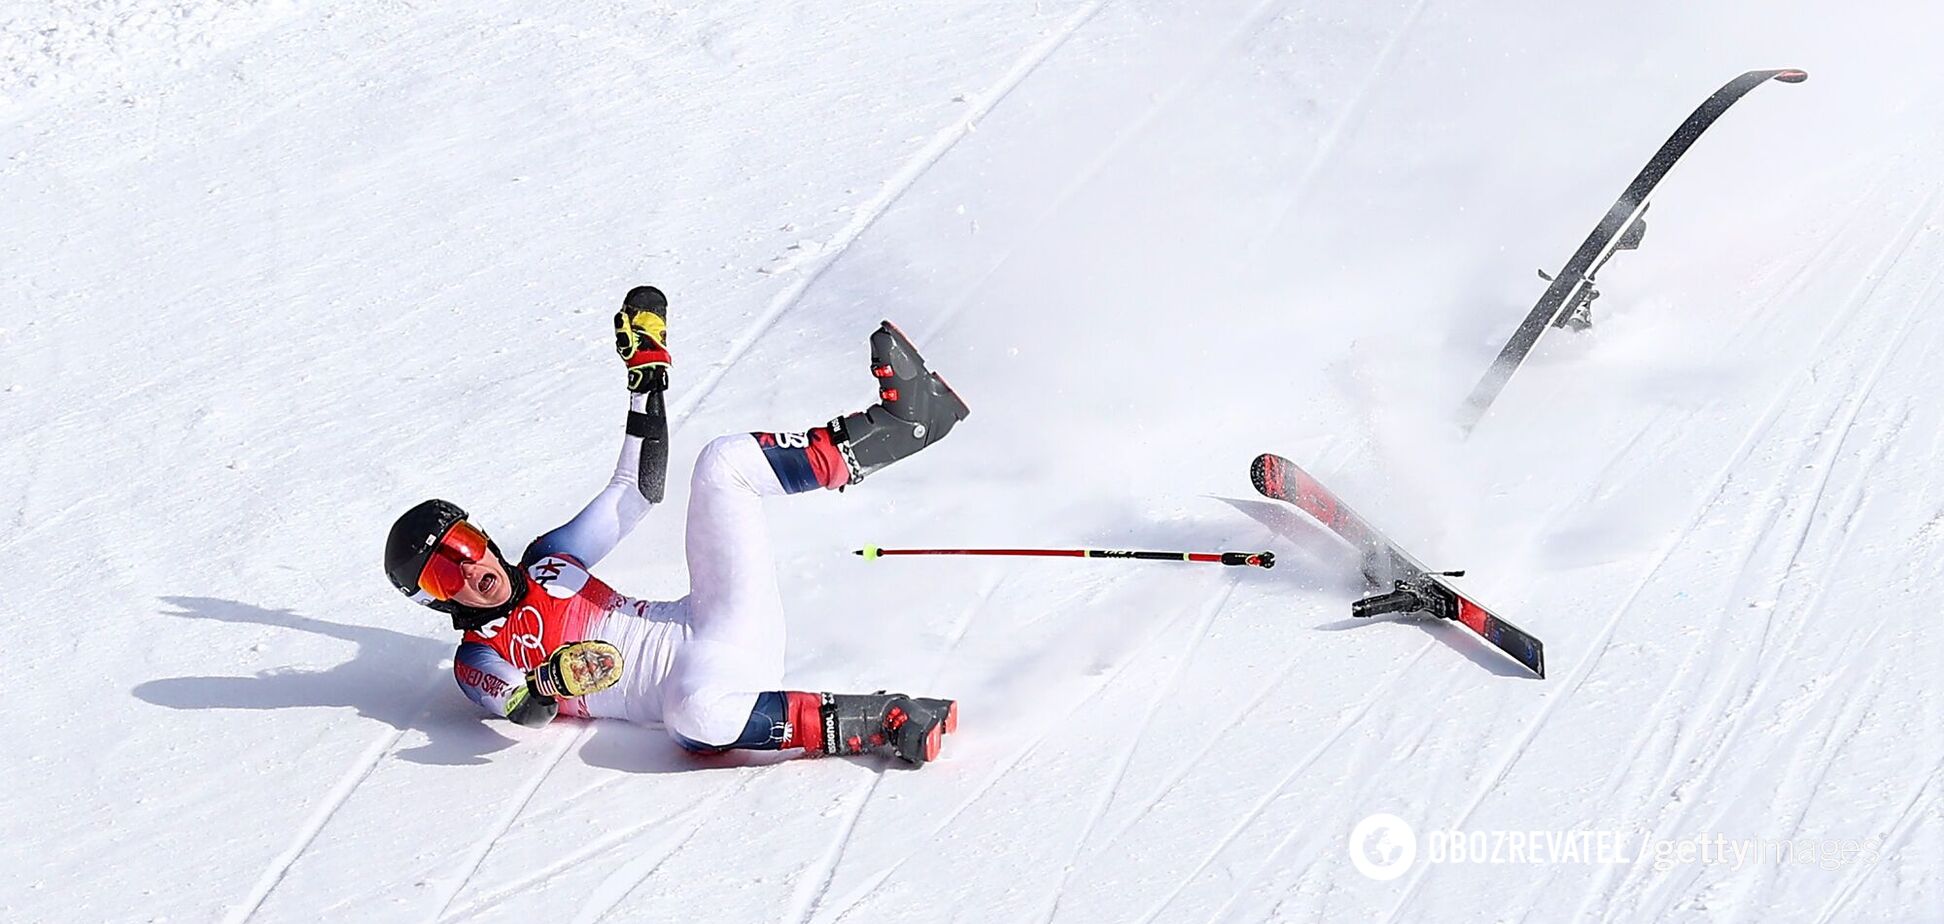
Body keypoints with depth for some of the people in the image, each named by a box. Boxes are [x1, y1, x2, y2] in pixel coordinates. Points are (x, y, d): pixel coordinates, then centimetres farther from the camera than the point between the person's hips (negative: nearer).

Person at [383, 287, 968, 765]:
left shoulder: (547, 561, 20)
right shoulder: (478, 665, 5)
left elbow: (638, 491, 20)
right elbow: (525, 714, -12)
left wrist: (646, 372, 17)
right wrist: (552, 683, -35)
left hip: (722, 629, 6)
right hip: (696, 682, -6)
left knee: (724, 463, -3)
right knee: (694, 710, -46)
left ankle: (892, 425, -9)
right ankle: (877, 724, -34)